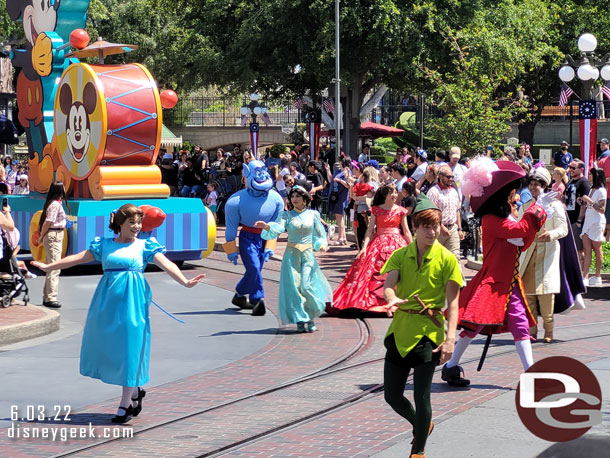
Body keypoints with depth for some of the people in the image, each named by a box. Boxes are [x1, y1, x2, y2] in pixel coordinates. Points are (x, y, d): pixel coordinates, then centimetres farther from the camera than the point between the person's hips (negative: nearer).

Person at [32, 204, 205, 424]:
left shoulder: (144, 246, 5)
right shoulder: (104, 245, 11)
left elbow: (166, 264, -5)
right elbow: (78, 258, 15)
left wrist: (185, 282, -20)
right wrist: (49, 266, 15)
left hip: (132, 299, -3)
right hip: (108, 299, 3)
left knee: (129, 348, -3)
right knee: (106, 347, 4)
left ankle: (126, 404, 5)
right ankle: (135, 390, 23)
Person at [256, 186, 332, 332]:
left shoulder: (313, 214, 7)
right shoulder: (287, 215, 3)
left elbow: (320, 234, 14)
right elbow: (278, 228, -14)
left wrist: (322, 244, -6)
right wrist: (265, 226, -34)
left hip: (308, 254, 0)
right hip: (292, 254, 0)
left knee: (306, 285, -10)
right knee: (293, 286, -6)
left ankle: (310, 317, 10)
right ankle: (300, 320, 3)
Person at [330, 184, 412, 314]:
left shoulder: (400, 211, 6)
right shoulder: (376, 210, 4)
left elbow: (407, 232, 8)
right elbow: (370, 230, 0)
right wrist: (364, 247, -10)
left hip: (397, 244, 0)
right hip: (379, 243, 0)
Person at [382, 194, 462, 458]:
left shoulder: (446, 259, -4)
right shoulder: (400, 255, 5)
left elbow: (452, 302, -8)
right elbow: (388, 285, -9)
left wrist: (450, 338, -18)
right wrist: (392, 299, -33)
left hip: (428, 332, -4)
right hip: (400, 330, 4)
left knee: (421, 396, -5)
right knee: (392, 395, 10)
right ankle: (421, 425, 39)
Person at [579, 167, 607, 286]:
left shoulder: (601, 191, -9)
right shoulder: (591, 190, 17)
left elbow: (602, 209, -14)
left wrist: (590, 202, -19)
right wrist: (582, 203, 4)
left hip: (597, 222, -7)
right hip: (588, 221, 7)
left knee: (597, 250, 1)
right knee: (587, 250, -2)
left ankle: (597, 277, 9)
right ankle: (585, 278, -8)